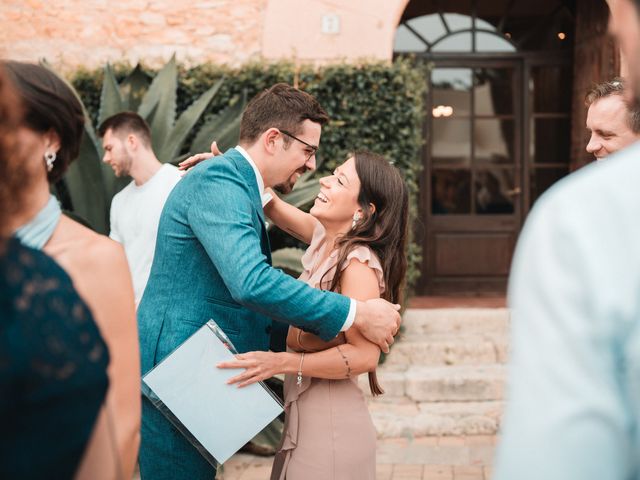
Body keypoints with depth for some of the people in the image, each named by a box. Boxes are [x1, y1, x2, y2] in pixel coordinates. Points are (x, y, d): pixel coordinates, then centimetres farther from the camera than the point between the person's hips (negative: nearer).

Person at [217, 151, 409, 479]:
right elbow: (273, 206, 15)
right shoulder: (325, 237, 3)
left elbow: (364, 355, -25)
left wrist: (282, 362, -29)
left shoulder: (358, 263, -21)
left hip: (330, 421, -8)